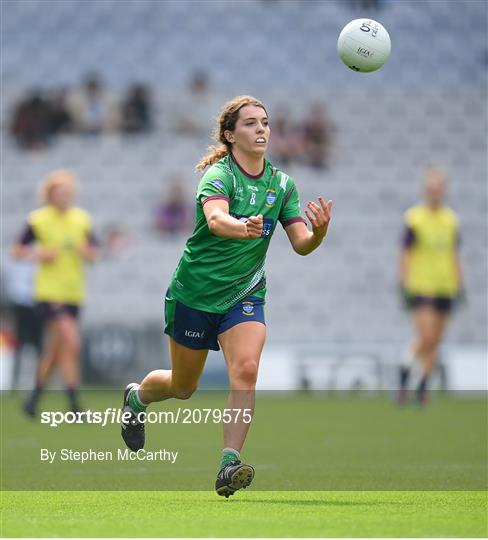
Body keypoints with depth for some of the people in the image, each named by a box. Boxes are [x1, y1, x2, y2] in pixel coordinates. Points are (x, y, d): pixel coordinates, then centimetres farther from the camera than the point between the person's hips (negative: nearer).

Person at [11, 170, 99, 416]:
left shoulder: (82, 219, 7)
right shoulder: (38, 220, -4)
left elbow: (93, 255, 8)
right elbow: (17, 250, 3)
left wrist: (80, 248, -13)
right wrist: (38, 255, -14)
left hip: (73, 294, 5)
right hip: (48, 292, -5)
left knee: (55, 348, 12)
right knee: (71, 342, -18)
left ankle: (34, 399, 28)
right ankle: (74, 406, -16)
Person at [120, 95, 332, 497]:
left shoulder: (282, 184, -1)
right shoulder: (218, 175, -18)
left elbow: (301, 244, -5)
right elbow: (215, 219, -39)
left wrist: (320, 230, -28)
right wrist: (244, 228, -61)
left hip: (244, 295, 3)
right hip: (195, 293, -3)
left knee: (245, 370, -22)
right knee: (183, 388, 12)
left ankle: (230, 464, -23)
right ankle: (137, 397, 46)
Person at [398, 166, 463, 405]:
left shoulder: (451, 220, 9)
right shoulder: (414, 219, -6)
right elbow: (405, 255, -5)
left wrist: (458, 285, 14)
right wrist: (405, 285, -11)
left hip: (444, 289, 5)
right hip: (420, 288, -5)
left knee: (435, 342, 6)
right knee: (426, 338, -15)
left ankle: (423, 387, 16)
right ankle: (404, 375, 4)